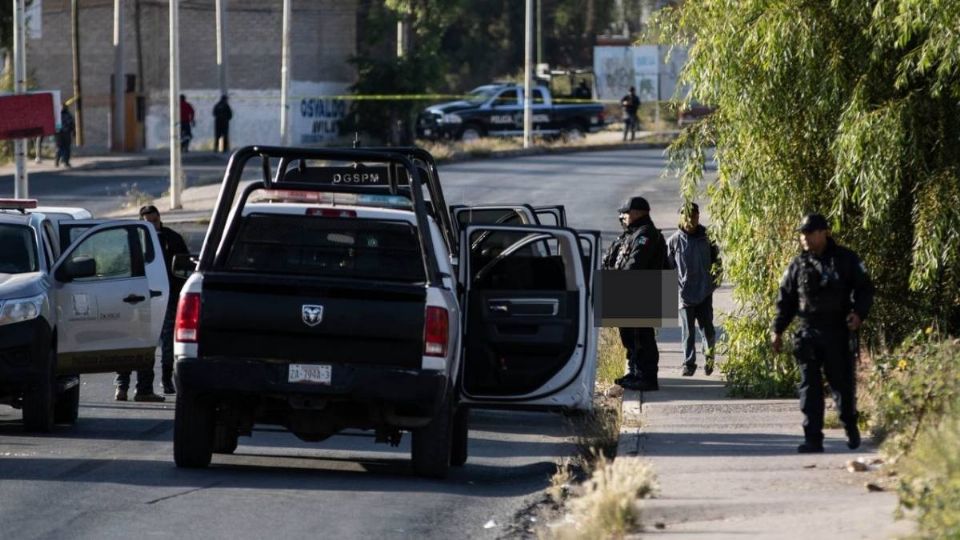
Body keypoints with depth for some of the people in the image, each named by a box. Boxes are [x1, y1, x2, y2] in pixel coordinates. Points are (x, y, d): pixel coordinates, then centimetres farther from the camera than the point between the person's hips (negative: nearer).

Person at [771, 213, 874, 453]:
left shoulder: (845, 260, 1)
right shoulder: (798, 265, 8)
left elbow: (864, 289, 2)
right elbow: (786, 299, 13)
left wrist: (859, 313, -15)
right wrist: (777, 330, 6)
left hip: (839, 332, -2)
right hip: (808, 333, 2)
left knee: (842, 382, 6)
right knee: (810, 387, -4)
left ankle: (851, 426, 30)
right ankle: (813, 439, -3)